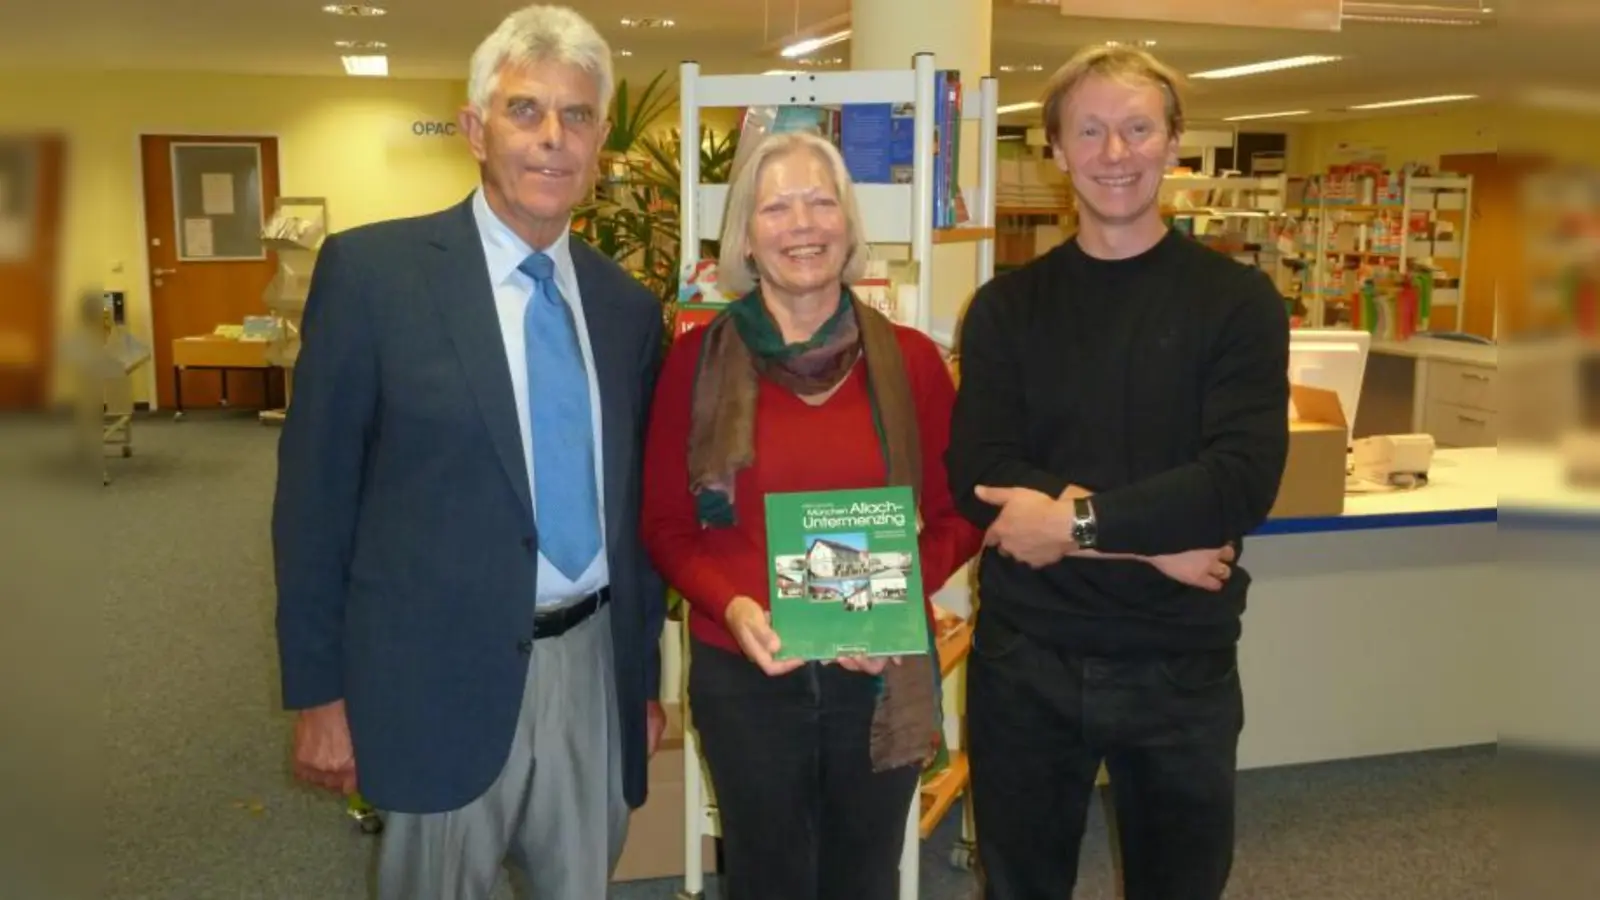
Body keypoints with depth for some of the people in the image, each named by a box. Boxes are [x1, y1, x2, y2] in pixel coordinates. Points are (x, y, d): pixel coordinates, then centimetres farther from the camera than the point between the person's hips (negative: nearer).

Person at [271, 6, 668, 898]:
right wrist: (318, 692, -5)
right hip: (445, 676, -4)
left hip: (593, 669, 4)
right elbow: (315, 495, -5)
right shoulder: (372, 269, -7)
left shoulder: (627, 306, 6)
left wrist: (646, 675, 14)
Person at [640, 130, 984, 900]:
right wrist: (732, 606, -19)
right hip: (742, 673, -1)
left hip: (881, 674, 1)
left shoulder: (908, 357, -4)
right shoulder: (699, 357, -6)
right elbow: (666, 525, -2)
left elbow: (958, 514, 2)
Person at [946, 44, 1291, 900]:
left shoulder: (1236, 299, -2)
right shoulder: (1006, 306, 1)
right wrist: (1153, 536, -18)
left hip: (1182, 662, 0)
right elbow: (979, 480, -11)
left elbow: (1243, 481, -15)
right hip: (1025, 655, 1)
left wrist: (1078, 520, -19)